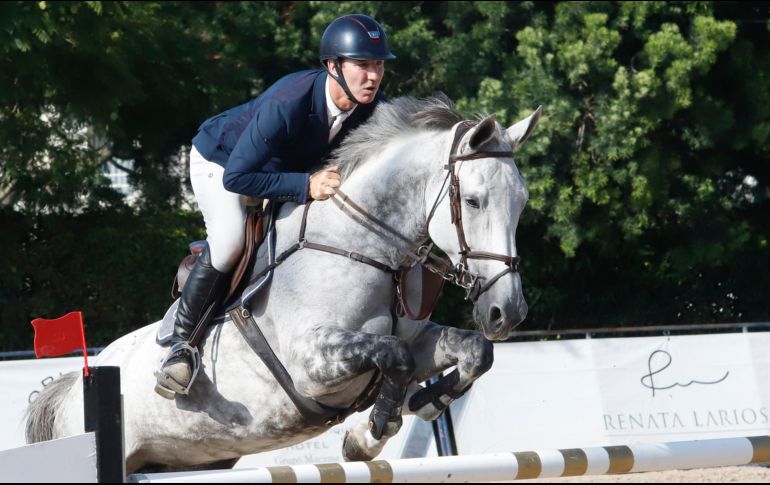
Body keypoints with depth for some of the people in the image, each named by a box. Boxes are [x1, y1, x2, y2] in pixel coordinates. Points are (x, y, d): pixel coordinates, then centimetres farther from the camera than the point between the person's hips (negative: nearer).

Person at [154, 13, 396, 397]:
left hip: (292, 168, 7)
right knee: (229, 242, -28)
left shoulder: (373, 108, -24)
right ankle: (182, 344, -13)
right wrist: (306, 186, -45)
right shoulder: (288, 103, -43)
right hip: (221, 159, -7)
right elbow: (236, 177, -41)